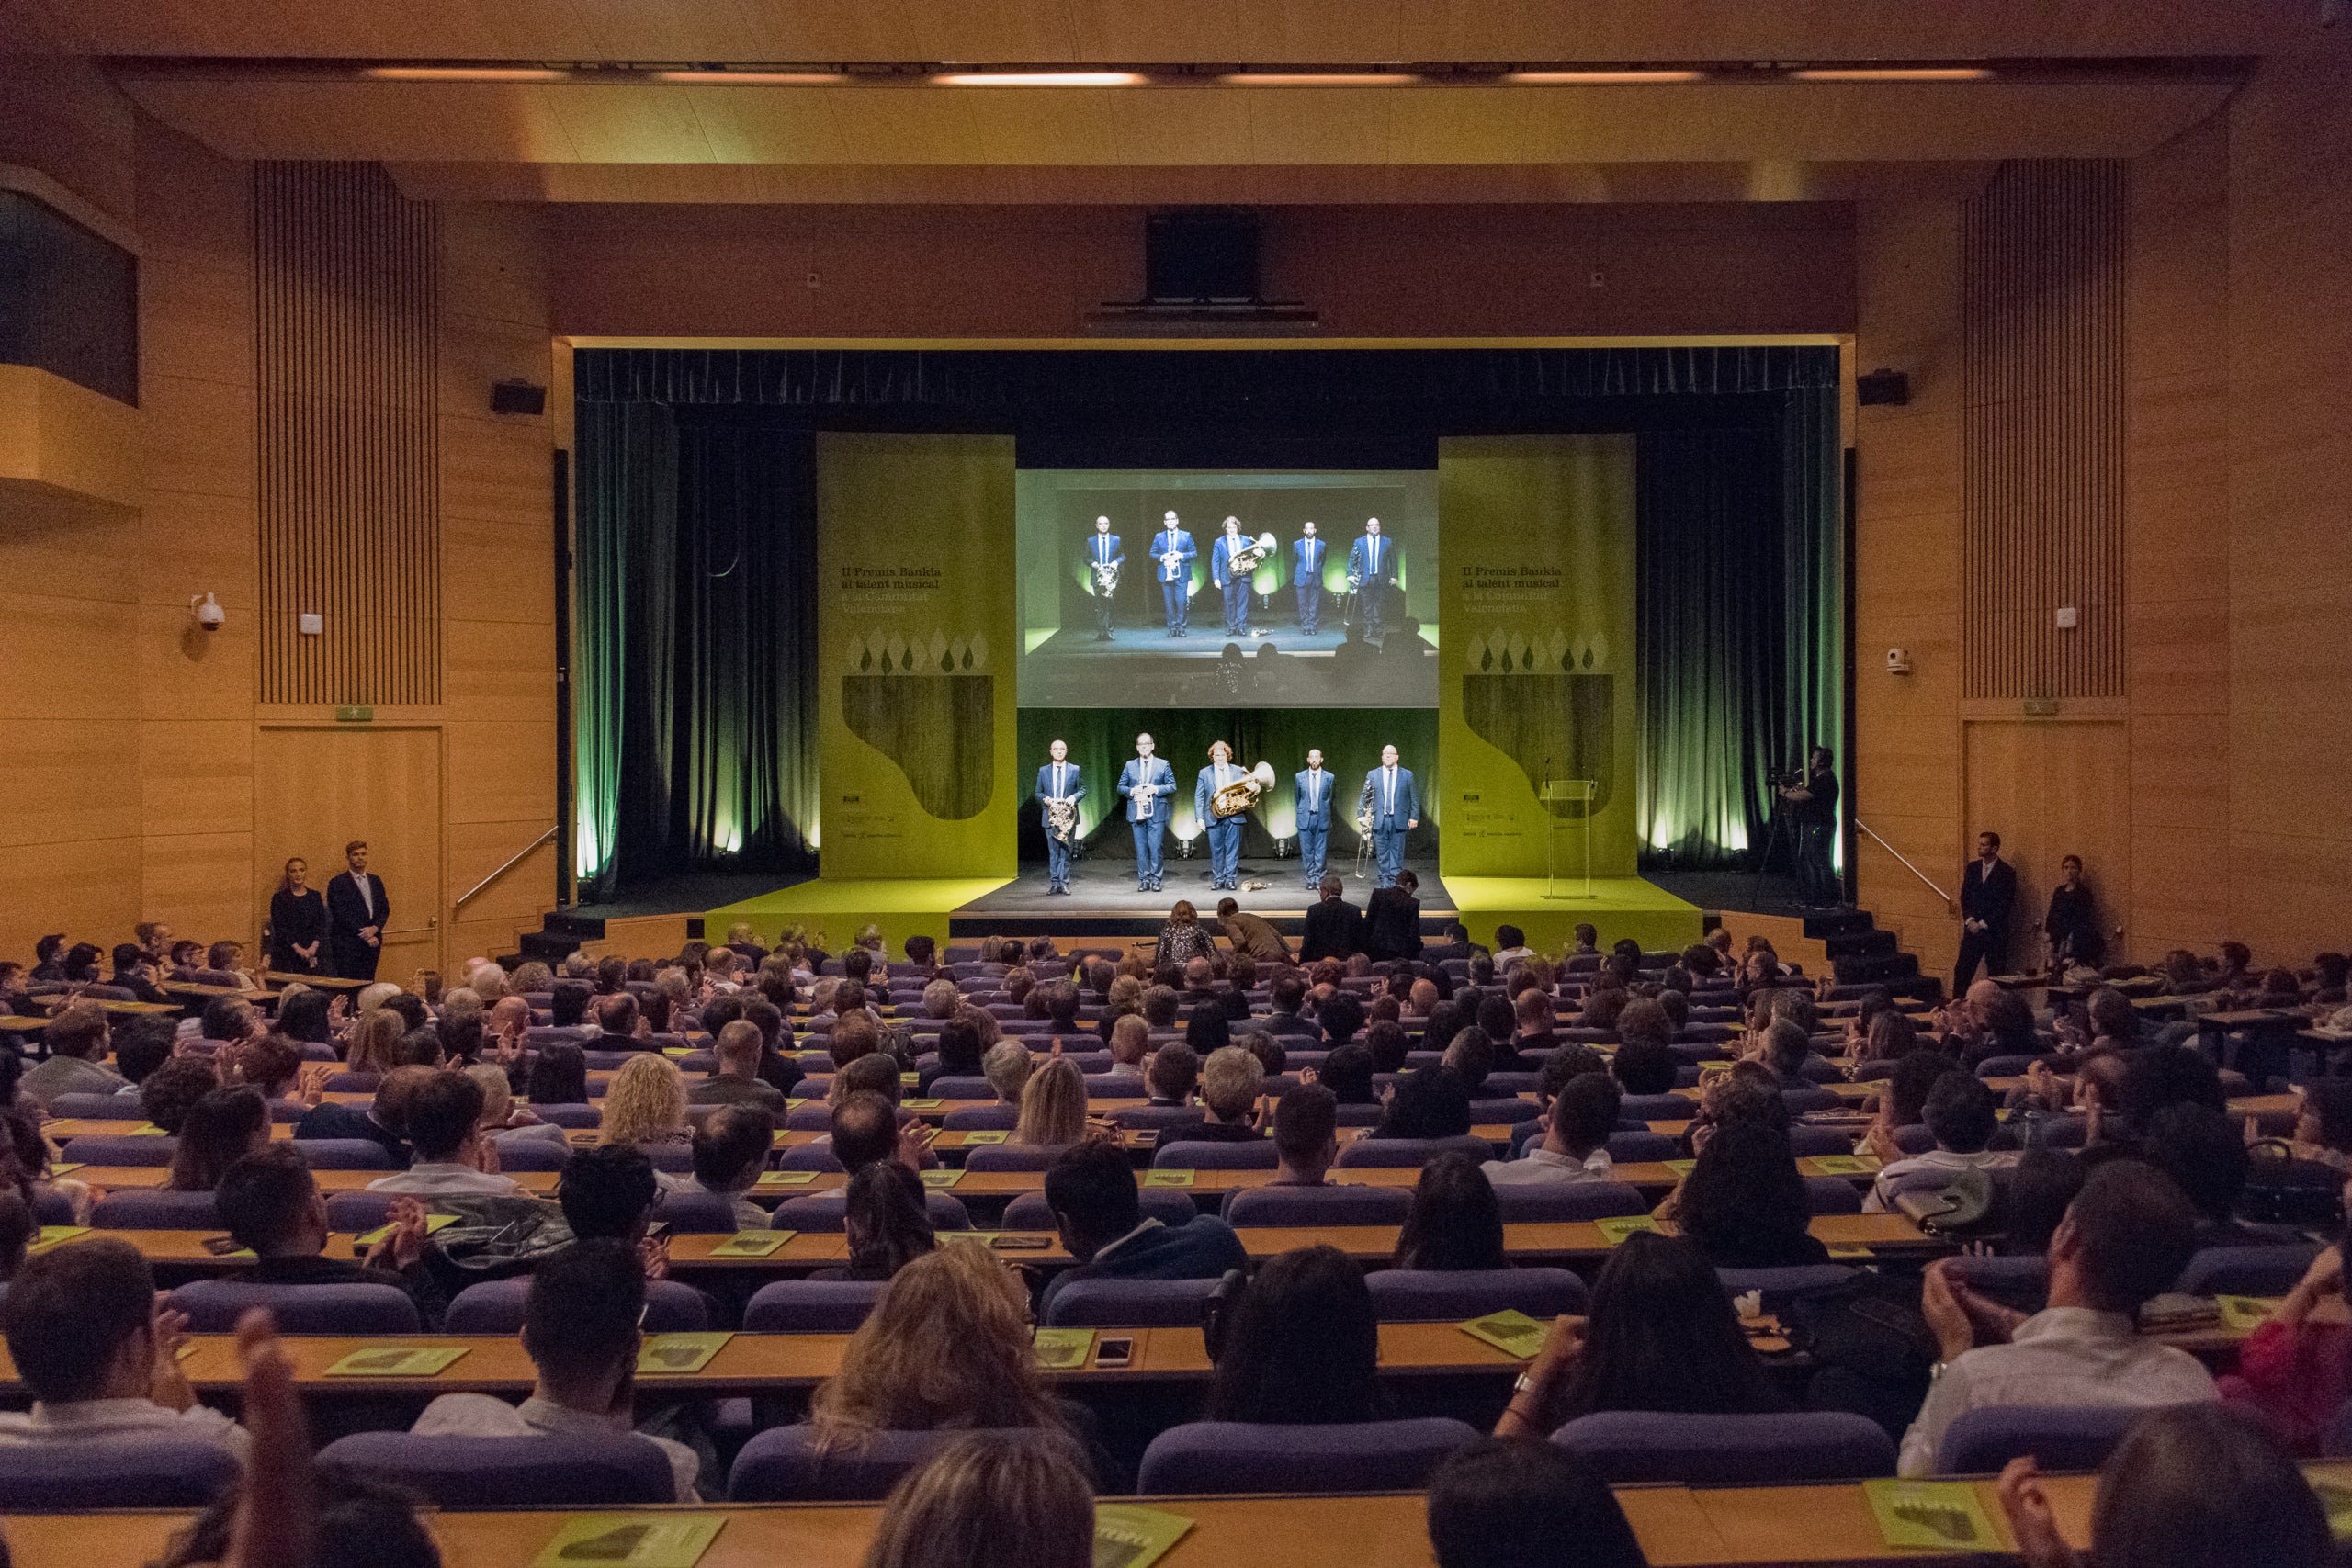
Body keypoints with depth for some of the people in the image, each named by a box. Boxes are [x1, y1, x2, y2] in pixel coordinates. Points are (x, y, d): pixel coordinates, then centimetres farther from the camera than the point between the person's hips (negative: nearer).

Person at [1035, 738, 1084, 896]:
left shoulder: (1075, 770, 6)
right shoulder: (1043, 771, 9)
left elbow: (1083, 789, 6)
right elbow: (1038, 793, 12)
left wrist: (1074, 797, -14)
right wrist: (1046, 799, -10)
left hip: (1068, 816, -1)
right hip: (1050, 816, 1)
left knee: (1065, 851, 0)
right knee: (1053, 851, 1)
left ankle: (1064, 884, 3)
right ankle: (1054, 883, 5)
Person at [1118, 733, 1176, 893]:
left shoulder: (1163, 765, 7)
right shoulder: (1130, 766, 12)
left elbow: (1172, 786, 3)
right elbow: (1120, 787, 12)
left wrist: (1156, 789, -12)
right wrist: (1131, 791, -8)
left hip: (1156, 813, -2)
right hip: (1137, 813, 2)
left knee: (1156, 848, -5)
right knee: (1141, 849, 4)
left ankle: (1155, 879, 3)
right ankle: (1144, 880, 10)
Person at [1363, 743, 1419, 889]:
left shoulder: (1407, 775, 7)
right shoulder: (1372, 775, 8)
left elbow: (1414, 798, 7)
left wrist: (1414, 817, -1)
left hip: (1399, 820, -1)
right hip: (1379, 820, 1)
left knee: (1397, 851, 0)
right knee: (1382, 852, 3)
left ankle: (1395, 879, 4)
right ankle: (1385, 878, 11)